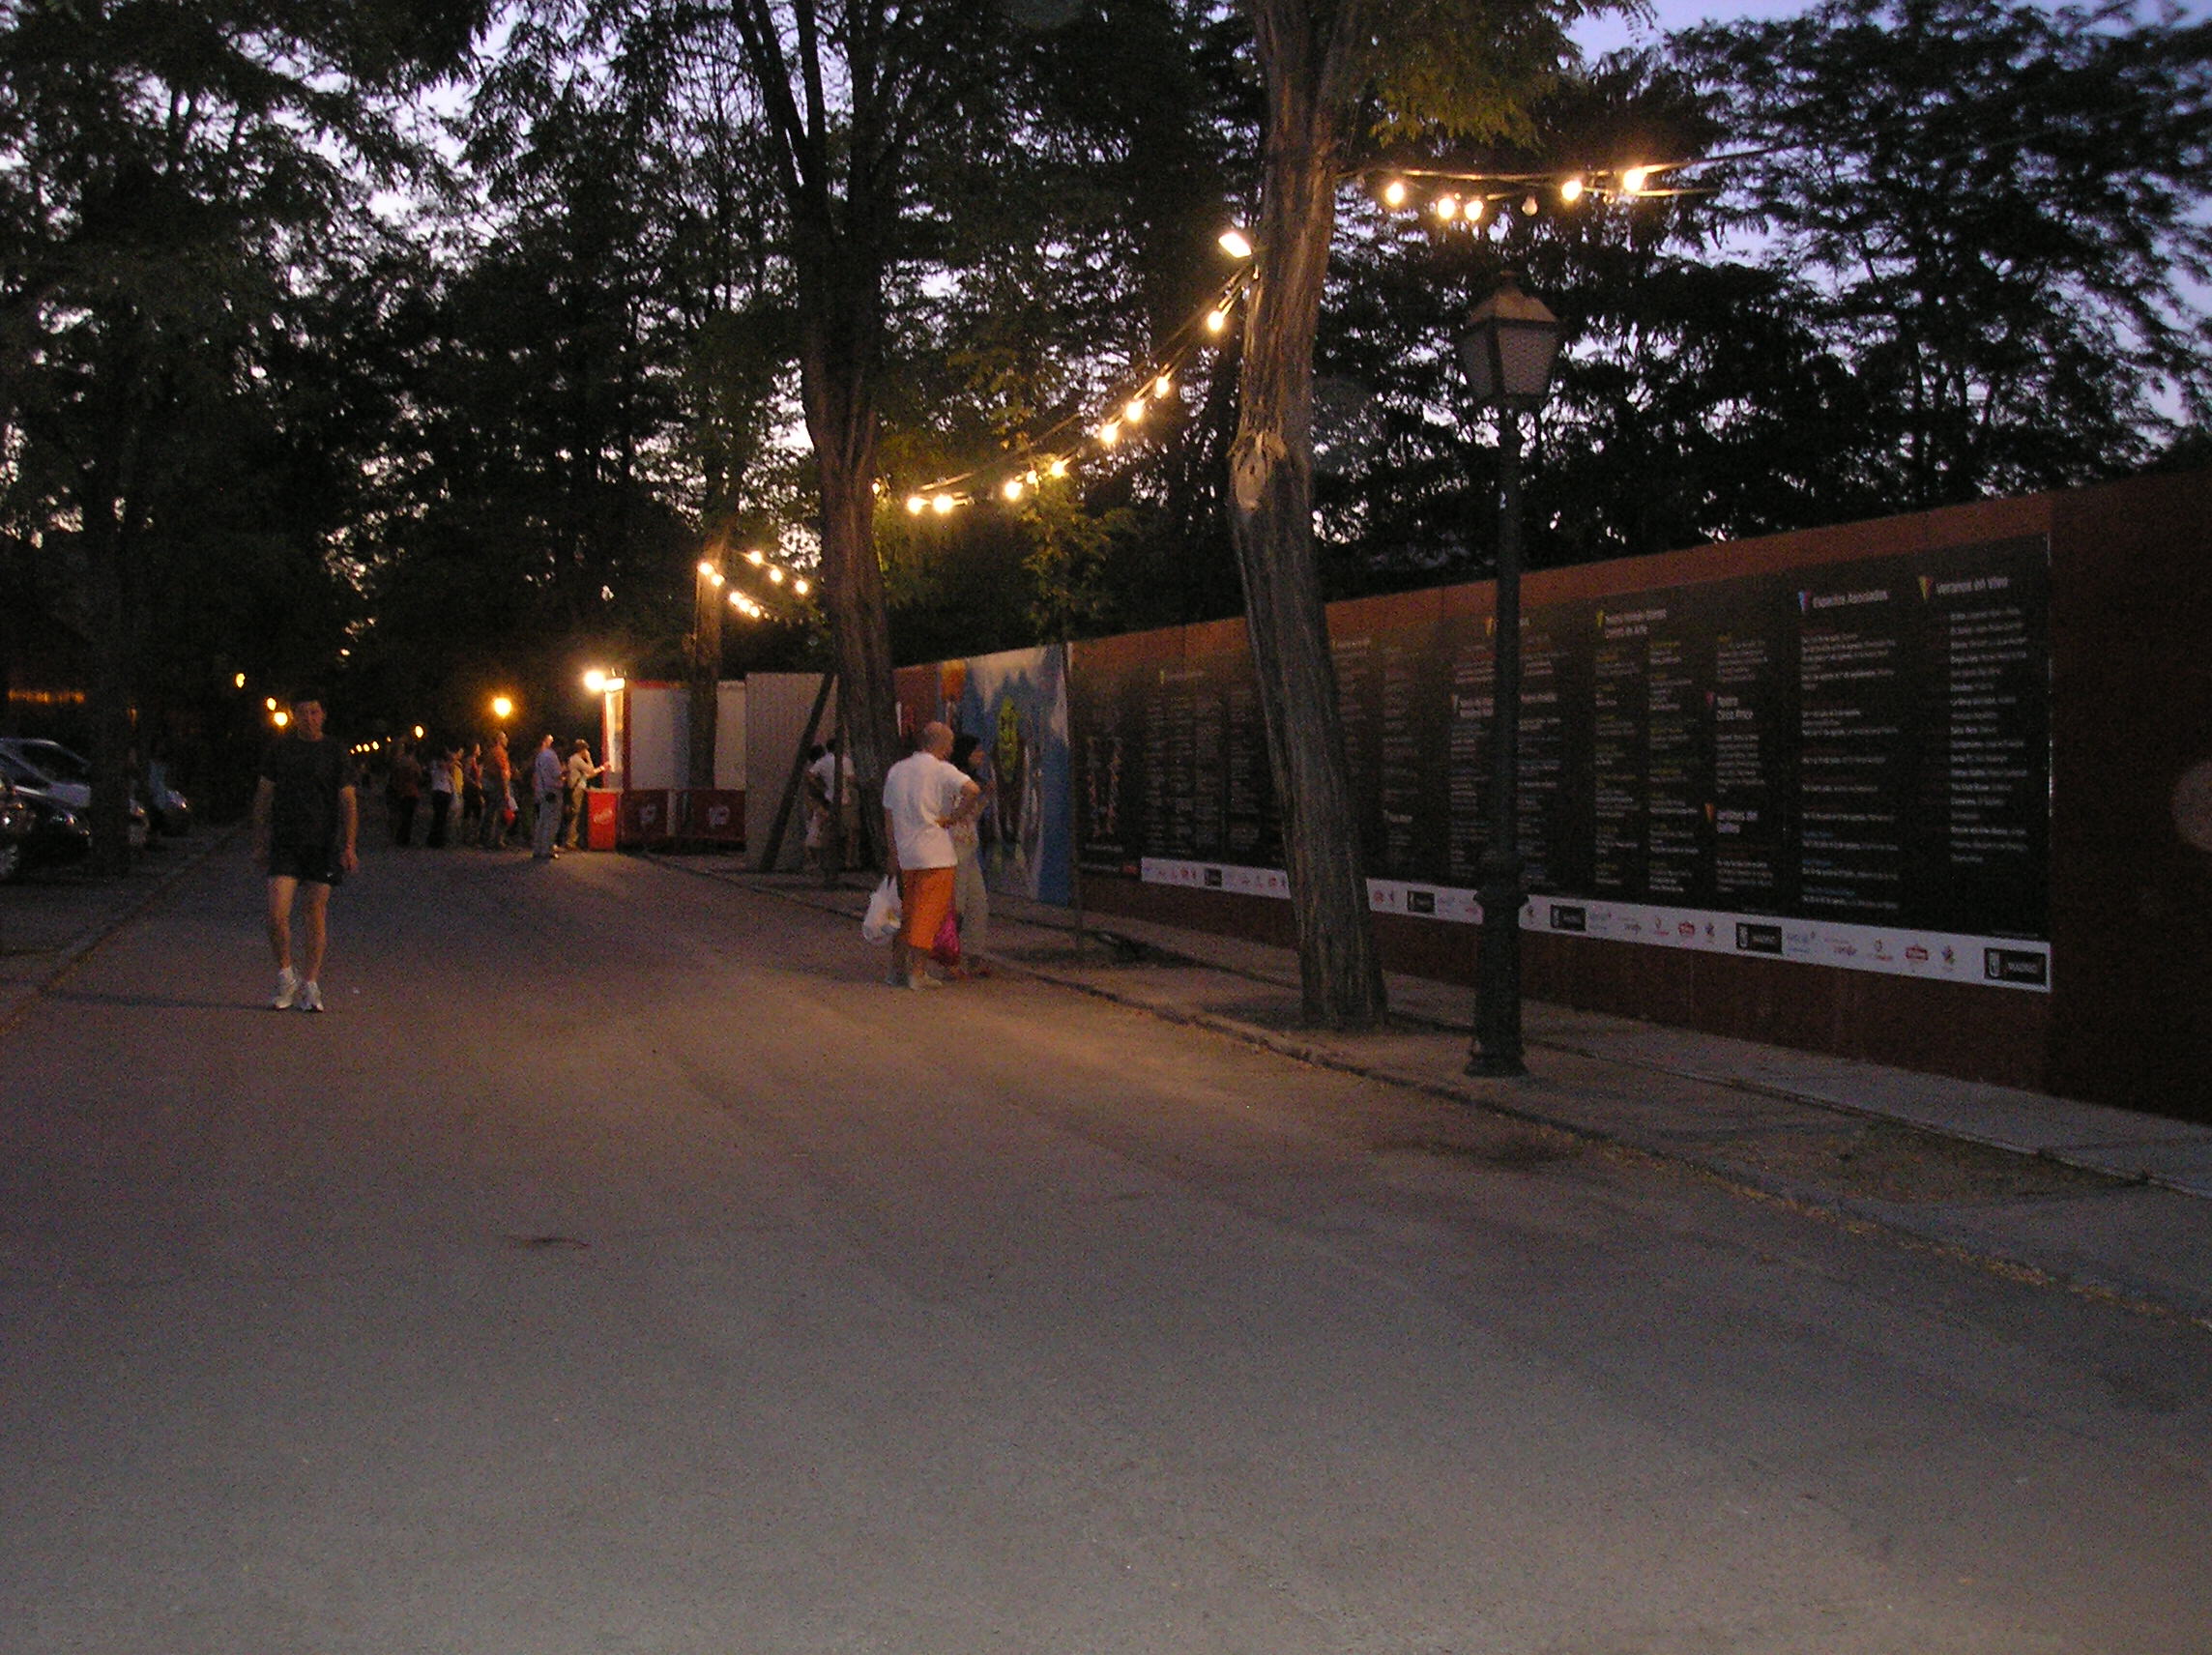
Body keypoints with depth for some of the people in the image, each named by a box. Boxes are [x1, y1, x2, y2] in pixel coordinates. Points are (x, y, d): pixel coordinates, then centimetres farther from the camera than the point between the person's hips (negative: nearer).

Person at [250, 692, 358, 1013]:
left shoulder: (335, 751, 3)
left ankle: (311, 986, 12)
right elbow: (263, 797, 12)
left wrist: (349, 847, -6)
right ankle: (286, 978, 11)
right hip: (284, 843, 1)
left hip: (323, 844, -1)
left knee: (315, 915, 2)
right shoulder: (279, 748, 6)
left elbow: (348, 802, 3)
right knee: (277, 914, -10)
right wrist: (260, 842, 8)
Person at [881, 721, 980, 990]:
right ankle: (917, 972, -1)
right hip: (935, 854, -6)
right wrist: (951, 817, -12)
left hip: (904, 855, 6)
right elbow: (973, 791, -26)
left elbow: (888, 818, 14)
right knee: (928, 912, -1)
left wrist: (893, 855, 19)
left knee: (904, 912, 15)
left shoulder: (896, 771, 12)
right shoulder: (942, 770, -8)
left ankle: (897, 969, 18)